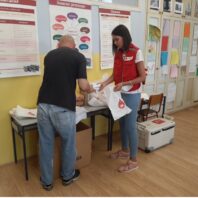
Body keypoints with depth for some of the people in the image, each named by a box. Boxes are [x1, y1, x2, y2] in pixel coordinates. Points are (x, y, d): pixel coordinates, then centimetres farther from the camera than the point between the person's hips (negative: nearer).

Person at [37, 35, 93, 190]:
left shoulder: (49, 55, 15)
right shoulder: (79, 56, 0)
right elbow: (83, 86, -9)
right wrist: (90, 88, 15)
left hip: (43, 105, 4)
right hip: (64, 108, -4)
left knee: (45, 144, 18)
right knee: (68, 143, 19)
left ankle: (47, 181, 33)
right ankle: (67, 176, 38)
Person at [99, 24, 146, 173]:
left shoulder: (136, 52, -13)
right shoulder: (118, 53, 7)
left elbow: (142, 77, -14)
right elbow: (115, 73, 9)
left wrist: (124, 84, -21)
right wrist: (106, 83, -8)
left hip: (132, 95, -7)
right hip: (120, 94, 7)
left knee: (130, 126, 0)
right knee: (122, 124, 17)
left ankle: (133, 160, 15)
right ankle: (125, 151, 37)